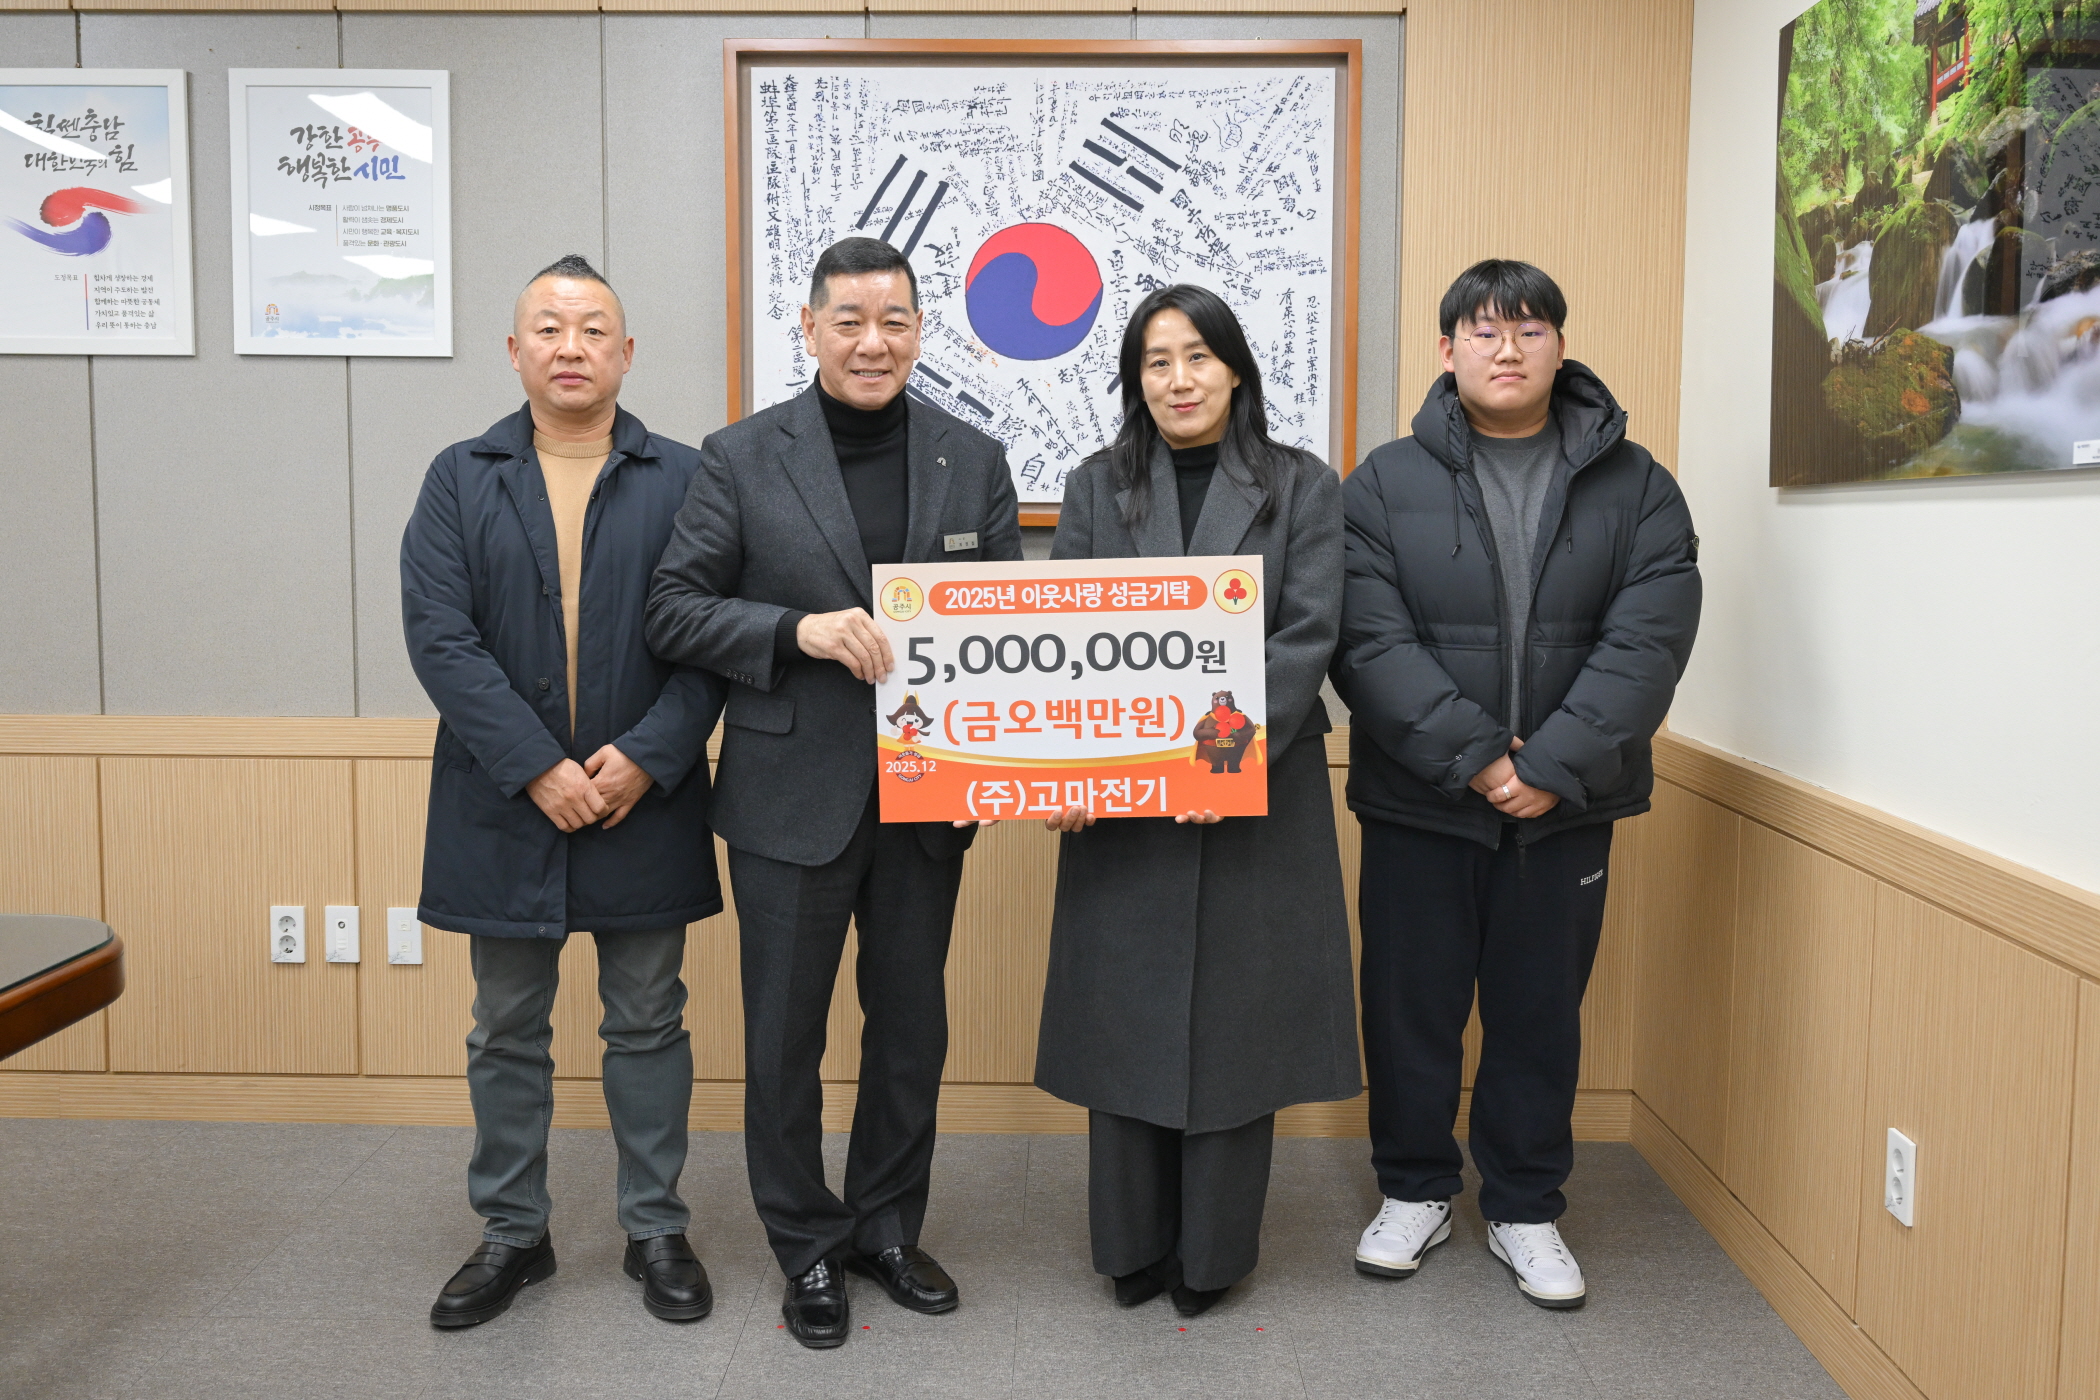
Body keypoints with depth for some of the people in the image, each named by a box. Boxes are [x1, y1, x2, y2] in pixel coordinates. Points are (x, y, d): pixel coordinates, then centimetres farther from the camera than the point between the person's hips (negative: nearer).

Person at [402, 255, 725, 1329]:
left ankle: (655, 1229, 25)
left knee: (648, 1025, 10)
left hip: (642, 798, -1)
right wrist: (535, 768, -15)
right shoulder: (460, 479, 3)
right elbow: (439, 637, -6)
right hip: (506, 803, 1)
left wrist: (647, 756, -15)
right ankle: (511, 1234, 29)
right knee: (507, 1031, 13)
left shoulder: (684, 480, 1)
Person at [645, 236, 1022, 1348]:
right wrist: (799, 631, -20)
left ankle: (886, 1229, 34)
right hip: (792, 798, -2)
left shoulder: (972, 460, 5)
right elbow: (675, 609, -5)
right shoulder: (742, 458, -2)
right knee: (785, 1036, 9)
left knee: (912, 1027, 14)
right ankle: (807, 1247, 29)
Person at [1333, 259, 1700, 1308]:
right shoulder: (1385, 484, 0)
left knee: (1541, 1012, 12)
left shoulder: (1635, 490, 3)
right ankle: (1415, 1191, 31)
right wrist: (1472, 756, -18)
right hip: (1417, 805, 0)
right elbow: (1369, 641, -10)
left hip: (1565, 809, 1)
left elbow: (1647, 643, -7)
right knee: (1411, 1006, 10)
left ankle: (1525, 1210, 30)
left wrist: (1552, 768, -17)